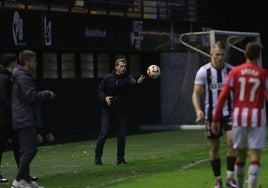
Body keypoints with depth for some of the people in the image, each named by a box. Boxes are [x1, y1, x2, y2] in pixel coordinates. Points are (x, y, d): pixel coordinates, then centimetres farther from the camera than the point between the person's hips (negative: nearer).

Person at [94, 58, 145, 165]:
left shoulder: (126, 78, -3)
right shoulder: (108, 79, -1)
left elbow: (132, 82, -26)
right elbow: (100, 91, 5)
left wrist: (138, 82, -50)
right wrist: (104, 98, -17)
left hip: (121, 111, 1)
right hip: (108, 110, -1)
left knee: (122, 135, 3)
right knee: (103, 134, -7)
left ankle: (120, 158, 14)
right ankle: (97, 157, 3)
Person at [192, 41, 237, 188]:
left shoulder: (231, 70, 0)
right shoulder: (203, 71, -5)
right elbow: (196, 93, -5)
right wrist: (198, 110, -21)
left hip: (228, 112, 1)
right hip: (211, 114, -1)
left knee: (232, 141, -17)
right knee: (214, 147, 4)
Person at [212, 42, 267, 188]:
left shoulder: (235, 72, 2)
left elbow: (223, 96, -2)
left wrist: (215, 119, 2)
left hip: (239, 117, 3)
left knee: (240, 155, 16)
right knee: (255, 158, -5)